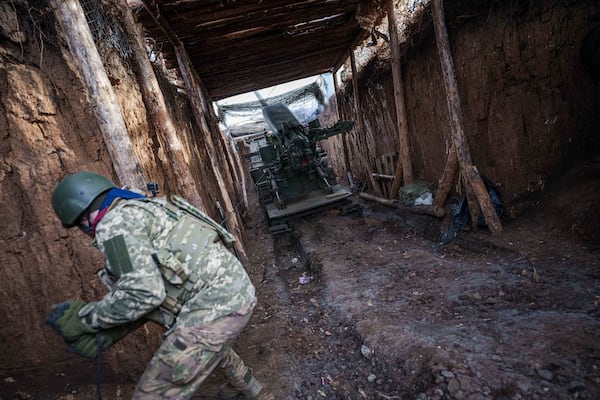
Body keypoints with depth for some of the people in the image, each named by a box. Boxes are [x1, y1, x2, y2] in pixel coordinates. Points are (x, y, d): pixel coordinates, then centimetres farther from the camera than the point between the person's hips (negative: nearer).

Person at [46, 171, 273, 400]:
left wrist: (85, 318, -1)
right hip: (233, 291, 10)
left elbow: (144, 293, -17)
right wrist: (109, 333, 13)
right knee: (211, 343, 39)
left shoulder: (113, 223, -6)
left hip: (215, 304, -10)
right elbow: (155, 289, 19)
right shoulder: (141, 211, 22)